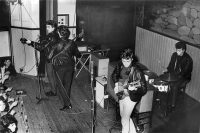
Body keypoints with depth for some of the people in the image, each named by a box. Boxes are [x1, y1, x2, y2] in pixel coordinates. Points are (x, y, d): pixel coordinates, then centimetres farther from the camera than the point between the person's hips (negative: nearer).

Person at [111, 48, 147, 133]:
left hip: (131, 97, -7)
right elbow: (114, 75, 14)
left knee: (124, 120, 1)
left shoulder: (136, 71, -26)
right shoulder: (120, 65, -8)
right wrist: (117, 83, -3)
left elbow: (143, 90, -23)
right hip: (122, 94, 7)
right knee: (123, 115, 22)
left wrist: (134, 89, -41)